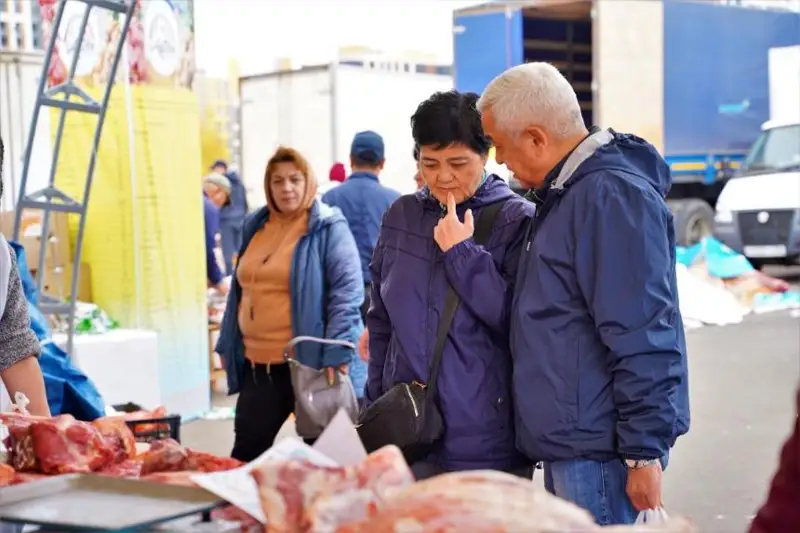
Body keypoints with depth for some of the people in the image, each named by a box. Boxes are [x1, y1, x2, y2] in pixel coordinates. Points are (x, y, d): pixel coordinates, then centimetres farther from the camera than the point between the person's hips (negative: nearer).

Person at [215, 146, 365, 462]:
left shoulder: (328, 228, -8)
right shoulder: (255, 226, 13)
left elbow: (347, 290, -15)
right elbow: (241, 290, 20)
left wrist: (336, 353, -22)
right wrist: (227, 344, 18)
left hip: (308, 362, -6)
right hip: (257, 364, 6)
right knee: (245, 453, 8)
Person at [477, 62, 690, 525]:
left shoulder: (611, 195, -18)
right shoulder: (565, 193, 14)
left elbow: (642, 339, -22)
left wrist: (643, 452, -21)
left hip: (601, 448, -10)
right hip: (570, 441, 10)